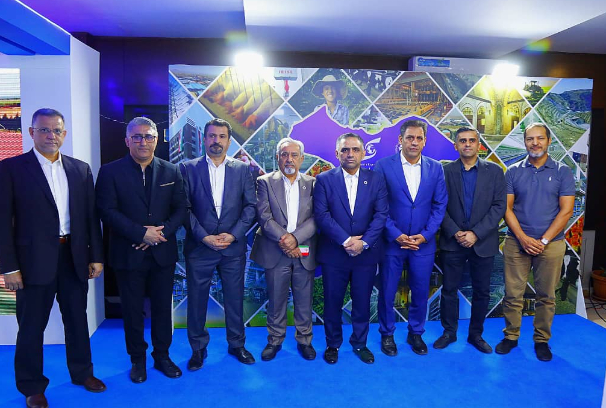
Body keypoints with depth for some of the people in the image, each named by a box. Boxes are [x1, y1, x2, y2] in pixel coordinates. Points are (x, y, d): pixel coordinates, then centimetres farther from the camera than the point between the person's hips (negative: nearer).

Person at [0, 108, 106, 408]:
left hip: (75, 257, 3)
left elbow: (91, 215, 6)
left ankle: (82, 373, 34)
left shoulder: (80, 169, 6)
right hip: (35, 260, -3)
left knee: (77, 319, 16)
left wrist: (96, 256, 3)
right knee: (32, 326, 11)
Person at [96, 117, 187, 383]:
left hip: (163, 252, 2)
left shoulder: (171, 171, 4)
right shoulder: (110, 172, -2)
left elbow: (180, 209, 2)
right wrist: (142, 233, -19)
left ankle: (162, 356, 30)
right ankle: (137, 360, 30)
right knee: (132, 310, 11)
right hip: (128, 254, -1)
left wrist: (161, 233, -14)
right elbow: (107, 211, -10)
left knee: (163, 308, 12)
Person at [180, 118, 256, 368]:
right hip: (199, 246, -1)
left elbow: (250, 207, 0)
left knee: (235, 298, 12)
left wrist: (233, 235, -11)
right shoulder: (188, 169, 1)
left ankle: (236, 344, 31)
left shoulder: (242, 169, 5)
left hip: (233, 247, 1)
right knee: (196, 299, 9)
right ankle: (198, 348, 28)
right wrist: (204, 237, -13)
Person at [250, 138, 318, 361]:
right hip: (275, 252, -1)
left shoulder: (312, 183, 6)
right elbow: (264, 216, -7)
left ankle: (304, 339, 29)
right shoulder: (265, 182, 3)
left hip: (304, 252, 1)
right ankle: (275, 339, 29)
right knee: (276, 299, 10)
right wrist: (283, 240, -16)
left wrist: (295, 237, -17)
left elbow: (316, 217, -3)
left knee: (304, 300, 10)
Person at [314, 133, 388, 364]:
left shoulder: (376, 180, 3)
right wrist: (345, 240, -18)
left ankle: (360, 343, 34)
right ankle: (333, 344, 32)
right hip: (333, 253, -1)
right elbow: (321, 214, -10)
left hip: (366, 253, 1)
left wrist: (363, 242, -16)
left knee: (362, 301, 13)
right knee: (332, 301, 11)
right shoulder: (324, 180, -2)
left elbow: (381, 214, -4)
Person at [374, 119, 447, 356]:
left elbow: (439, 206, 3)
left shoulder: (435, 168, 3)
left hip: (423, 243, 2)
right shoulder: (383, 166, -6)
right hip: (392, 241, -2)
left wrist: (425, 235, -9)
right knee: (387, 292, 9)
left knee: (421, 292, 13)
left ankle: (416, 333, 34)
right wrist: (396, 235, -14)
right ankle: (387, 334, 30)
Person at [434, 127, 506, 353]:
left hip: (483, 242, 1)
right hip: (452, 241, 0)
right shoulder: (445, 171, 0)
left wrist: (476, 233, -13)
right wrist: (455, 233, -13)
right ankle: (449, 332, 25)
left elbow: (499, 206, -4)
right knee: (449, 289, 7)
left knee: (482, 291, 10)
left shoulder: (494, 171, 2)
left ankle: (476, 334, 28)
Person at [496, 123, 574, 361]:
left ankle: (542, 340, 25)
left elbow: (566, 210, -3)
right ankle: (511, 336, 19)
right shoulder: (513, 172, 4)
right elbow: (507, 208, -1)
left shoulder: (563, 172, 2)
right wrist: (523, 238, -11)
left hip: (550, 243, 0)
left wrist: (544, 240, -11)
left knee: (546, 296, 9)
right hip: (517, 242, 0)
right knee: (513, 294, 4)